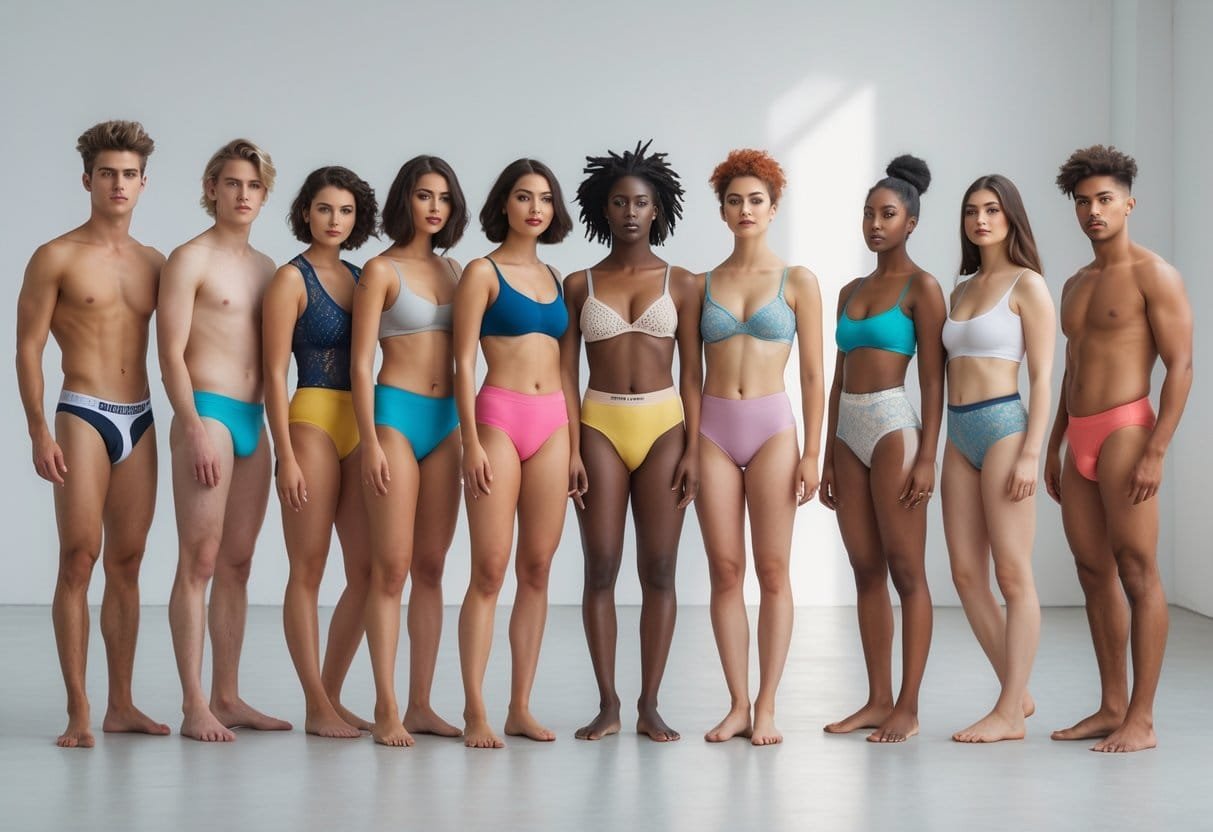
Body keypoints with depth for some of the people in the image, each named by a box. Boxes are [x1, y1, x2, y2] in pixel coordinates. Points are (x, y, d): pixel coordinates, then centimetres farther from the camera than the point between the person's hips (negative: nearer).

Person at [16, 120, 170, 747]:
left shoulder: (154, 264, 13)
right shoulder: (56, 259, -1)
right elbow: (27, 349, -4)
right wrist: (39, 432, -12)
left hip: (141, 420, 5)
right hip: (83, 415, -5)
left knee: (127, 564, 7)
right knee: (79, 559, -8)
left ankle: (121, 705, 12)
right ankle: (77, 711, -6)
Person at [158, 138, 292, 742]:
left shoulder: (266, 267, 17)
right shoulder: (189, 260, -3)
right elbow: (171, 353, -9)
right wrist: (194, 429, -17)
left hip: (255, 421, 7)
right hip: (207, 415, -7)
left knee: (237, 564, 8)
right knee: (199, 561, -7)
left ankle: (227, 698, 13)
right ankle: (194, 707, -6)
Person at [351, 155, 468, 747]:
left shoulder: (453, 271, 14)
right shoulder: (382, 270, -2)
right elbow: (361, 362, -6)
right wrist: (370, 442, -13)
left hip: (446, 419, 6)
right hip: (396, 414, -6)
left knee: (431, 566, 6)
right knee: (392, 566, -7)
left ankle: (420, 705, 9)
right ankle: (386, 709, -4)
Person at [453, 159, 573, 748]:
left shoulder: (553, 278, 17)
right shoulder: (483, 273, 0)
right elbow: (463, 362, -5)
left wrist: (575, 441, 13)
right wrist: (471, 443, -12)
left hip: (552, 423, 5)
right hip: (499, 416, -5)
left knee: (537, 569, 4)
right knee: (489, 571, -7)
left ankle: (520, 707, 9)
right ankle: (475, 712, -4)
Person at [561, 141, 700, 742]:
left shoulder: (680, 284, 6)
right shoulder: (579, 286, 7)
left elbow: (690, 373, 4)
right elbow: (565, 373, 4)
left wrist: (692, 449, -4)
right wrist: (571, 450, -6)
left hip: (663, 425, 0)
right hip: (601, 426, 0)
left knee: (659, 571, 0)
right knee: (601, 570, -1)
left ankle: (649, 705, 7)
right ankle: (607, 704, 7)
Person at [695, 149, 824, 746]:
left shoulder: (797, 282, 4)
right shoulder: (703, 284, 10)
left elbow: (813, 376, 2)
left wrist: (812, 453, -5)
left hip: (772, 427, -2)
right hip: (713, 427, 2)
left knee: (773, 571, -2)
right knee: (724, 571, 1)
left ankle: (766, 707, 4)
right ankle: (737, 704, 7)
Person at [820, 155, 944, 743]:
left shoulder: (921, 287, -3)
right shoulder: (851, 292, 16)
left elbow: (933, 380, -8)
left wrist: (927, 457, -15)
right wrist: (828, 458, 16)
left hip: (894, 428, -7)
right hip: (848, 432, 7)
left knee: (906, 571, -3)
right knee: (866, 571, 8)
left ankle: (908, 707, 0)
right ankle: (878, 699, 13)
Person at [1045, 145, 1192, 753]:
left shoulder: (1154, 275, -5)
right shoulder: (1076, 285, 19)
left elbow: (1180, 365, -11)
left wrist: (1157, 450, -19)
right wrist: (1054, 447, 19)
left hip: (1124, 430, -8)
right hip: (1079, 438, 8)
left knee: (1138, 574, -7)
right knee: (1094, 573, 9)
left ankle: (1142, 720, -6)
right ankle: (1112, 706, 15)